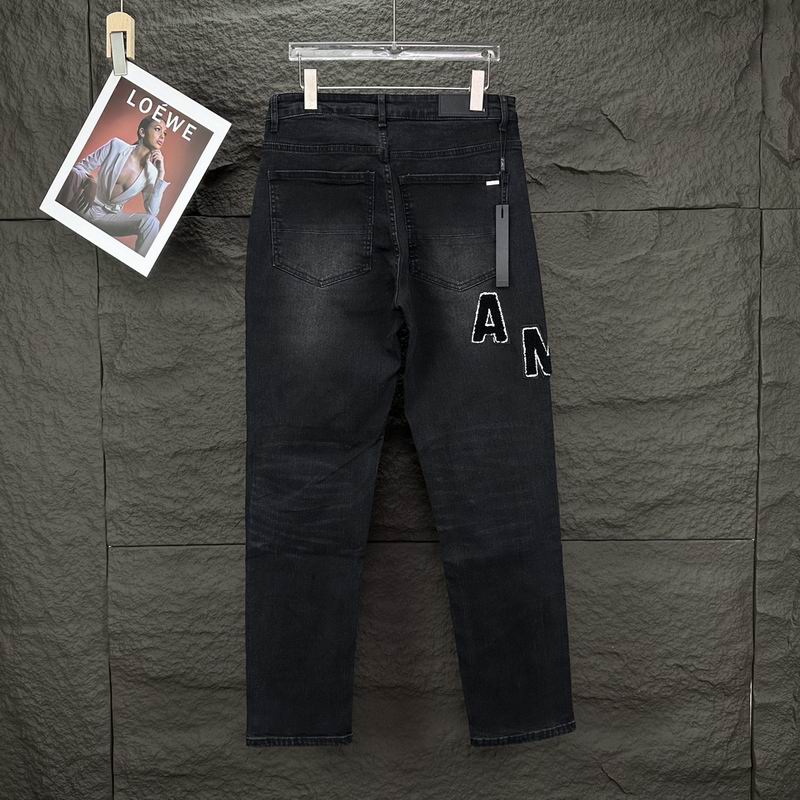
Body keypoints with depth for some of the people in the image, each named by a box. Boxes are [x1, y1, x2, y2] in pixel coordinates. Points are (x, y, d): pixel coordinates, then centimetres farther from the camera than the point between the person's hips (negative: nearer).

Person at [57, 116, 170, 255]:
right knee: (73, 174, -32)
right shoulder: (117, 146, -8)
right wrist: (87, 181, -27)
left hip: (109, 217, 2)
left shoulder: (151, 172, -3)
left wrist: (161, 175, -16)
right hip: (83, 207, -2)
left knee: (151, 222, -26)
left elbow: (152, 212, -13)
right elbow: (80, 168, -3)